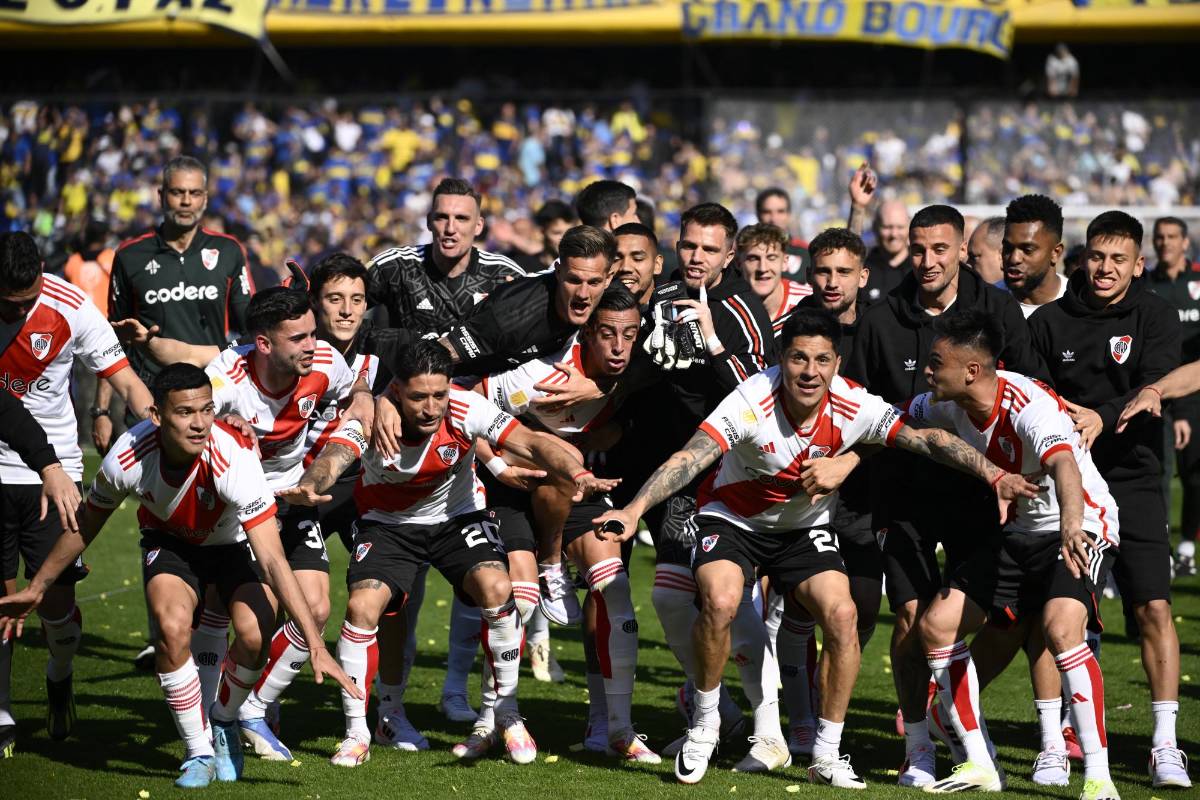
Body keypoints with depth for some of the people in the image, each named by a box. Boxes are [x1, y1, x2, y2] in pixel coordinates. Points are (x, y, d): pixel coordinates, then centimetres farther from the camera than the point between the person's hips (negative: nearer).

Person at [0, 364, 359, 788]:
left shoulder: (234, 458, -37)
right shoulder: (127, 458, -29)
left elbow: (273, 561, -39)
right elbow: (84, 526, -5)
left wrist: (316, 645, -45)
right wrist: (36, 588, 5)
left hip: (236, 541, -1)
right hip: (170, 542, 1)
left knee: (255, 636, -26)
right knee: (172, 627, -28)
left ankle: (223, 722, 8)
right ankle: (199, 752, -8)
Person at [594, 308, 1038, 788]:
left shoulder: (853, 406, -19)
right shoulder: (751, 403, -29)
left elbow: (927, 439, -19)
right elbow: (691, 457, -37)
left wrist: (993, 475, -30)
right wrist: (634, 510, -50)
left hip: (805, 527, 3)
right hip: (732, 519, -3)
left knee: (841, 614, -17)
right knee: (720, 602, -30)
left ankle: (827, 756, -1)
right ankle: (704, 726, -5)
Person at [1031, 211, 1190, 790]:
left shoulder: (1155, 317, 1)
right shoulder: (1049, 320, 5)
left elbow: (1157, 388, -13)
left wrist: (1104, 418, -29)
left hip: (1132, 480, -1)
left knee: (1153, 607, -9)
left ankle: (1165, 745, -4)